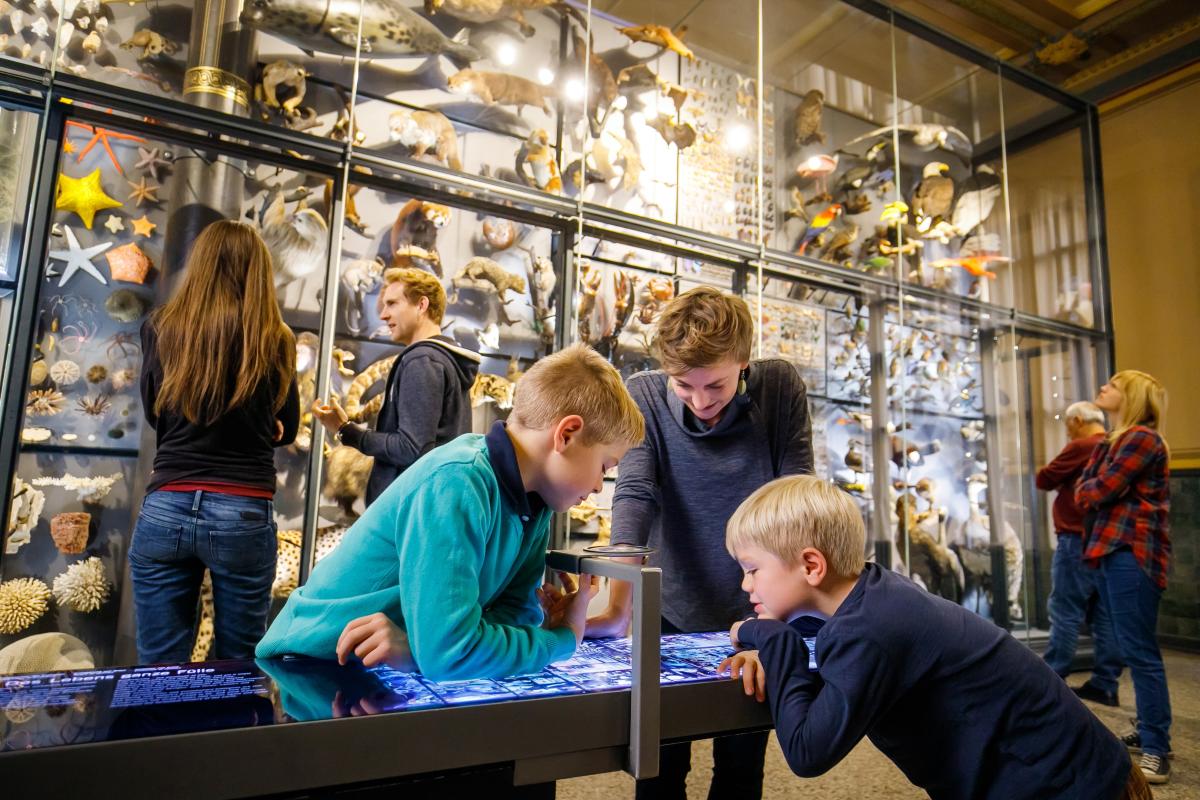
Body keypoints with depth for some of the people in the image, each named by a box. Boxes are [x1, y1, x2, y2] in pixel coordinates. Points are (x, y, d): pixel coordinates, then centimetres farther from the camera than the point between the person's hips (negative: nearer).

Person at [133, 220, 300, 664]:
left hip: (165, 510, 2)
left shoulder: (161, 328, 1)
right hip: (244, 515, -2)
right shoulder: (274, 339, -4)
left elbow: (154, 415, 15)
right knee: (235, 672, 12)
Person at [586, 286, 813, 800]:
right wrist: (619, 609, -30)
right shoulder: (644, 397, -13)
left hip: (754, 615, 1)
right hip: (670, 615, 0)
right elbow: (634, 498, -21)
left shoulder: (781, 388, -11)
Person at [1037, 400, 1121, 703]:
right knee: (1104, 615, 8)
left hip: (1078, 540, -8)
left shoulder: (1081, 446, -11)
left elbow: (1044, 480, -6)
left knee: (1066, 613, -4)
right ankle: (1104, 684, 12)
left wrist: (1060, 477, 12)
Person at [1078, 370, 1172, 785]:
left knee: (1139, 652, -8)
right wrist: (1088, 490, -5)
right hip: (1112, 551, 10)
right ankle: (1148, 733, 26)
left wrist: (1087, 489, 4)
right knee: (1133, 650, 16)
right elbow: (1084, 489, 15)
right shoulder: (1115, 441, 19)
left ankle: (1156, 752, -2)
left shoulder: (1142, 437, -11)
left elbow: (1097, 492, -15)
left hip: (1131, 554, -10)